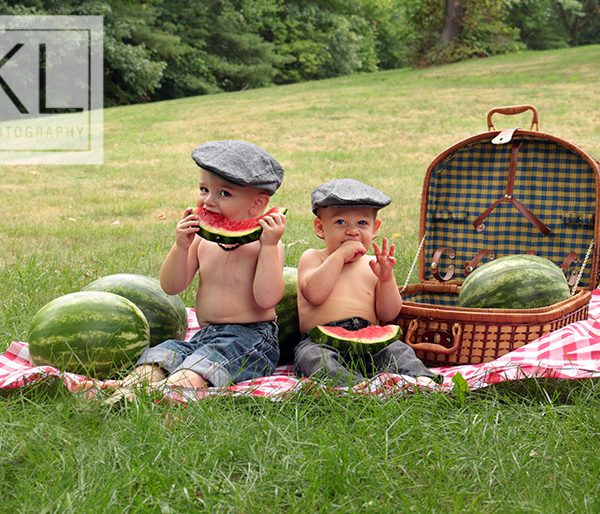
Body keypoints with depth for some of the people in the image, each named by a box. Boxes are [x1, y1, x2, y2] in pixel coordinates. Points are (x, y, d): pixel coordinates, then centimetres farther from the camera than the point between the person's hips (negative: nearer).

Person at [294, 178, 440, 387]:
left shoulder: (372, 266, 19)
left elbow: (388, 315, 10)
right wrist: (339, 255, -7)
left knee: (397, 350, -24)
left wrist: (386, 278, -5)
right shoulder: (312, 257, 11)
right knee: (311, 356, -36)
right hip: (322, 342, -4)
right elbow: (314, 294, -11)